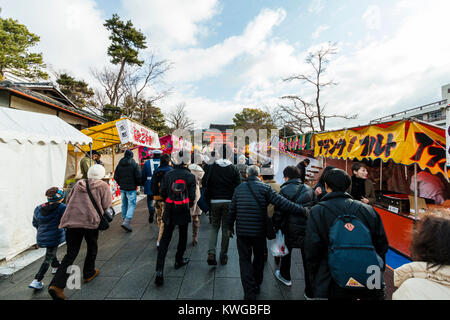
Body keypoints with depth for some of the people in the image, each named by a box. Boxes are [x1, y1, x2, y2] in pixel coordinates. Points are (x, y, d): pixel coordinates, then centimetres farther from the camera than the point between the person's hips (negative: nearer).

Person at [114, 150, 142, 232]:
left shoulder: (119, 164, 6)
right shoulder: (134, 164, -10)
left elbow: (115, 176, 10)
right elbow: (138, 176, -12)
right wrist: (138, 184, 5)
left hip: (122, 188, 6)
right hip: (131, 188, -5)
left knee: (124, 204, 17)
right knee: (131, 204, -4)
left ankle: (124, 219, 27)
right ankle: (126, 222, -17)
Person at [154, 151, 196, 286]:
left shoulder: (168, 175, -5)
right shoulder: (190, 176, -8)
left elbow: (163, 193, -1)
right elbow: (192, 196, -7)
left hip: (169, 210, 1)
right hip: (184, 211, -1)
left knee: (165, 239, 9)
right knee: (182, 236, 20)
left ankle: (159, 271, 5)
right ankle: (179, 260, 37)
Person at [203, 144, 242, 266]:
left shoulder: (210, 167, -3)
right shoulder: (234, 169, -4)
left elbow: (204, 183, -2)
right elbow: (238, 187, -4)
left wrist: (209, 197, 10)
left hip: (214, 201, 0)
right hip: (229, 201, 0)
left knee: (214, 227, 16)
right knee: (226, 228, 12)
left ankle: (211, 253, 3)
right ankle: (223, 256, 22)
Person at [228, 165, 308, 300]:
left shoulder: (239, 188, -1)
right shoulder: (265, 187, -9)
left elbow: (232, 210, 3)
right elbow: (282, 203, -16)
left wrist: (230, 227, 15)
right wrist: (303, 210, -10)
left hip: (242, 232, 0)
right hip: (259, 232, 0)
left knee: (245, 260, 12)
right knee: (259, 258, 21)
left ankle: (249, 293, 11)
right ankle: (256, 286, 39)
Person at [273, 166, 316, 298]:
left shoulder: (285, 190, -11)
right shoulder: (309, 189, 4)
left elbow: (279, 212, -12)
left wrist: (276, 227, 0)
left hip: (291, 229, -3)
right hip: (308, 229, 4)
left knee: (286, 251, 22)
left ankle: (285, 276, 43)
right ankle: (310, 291, 24)